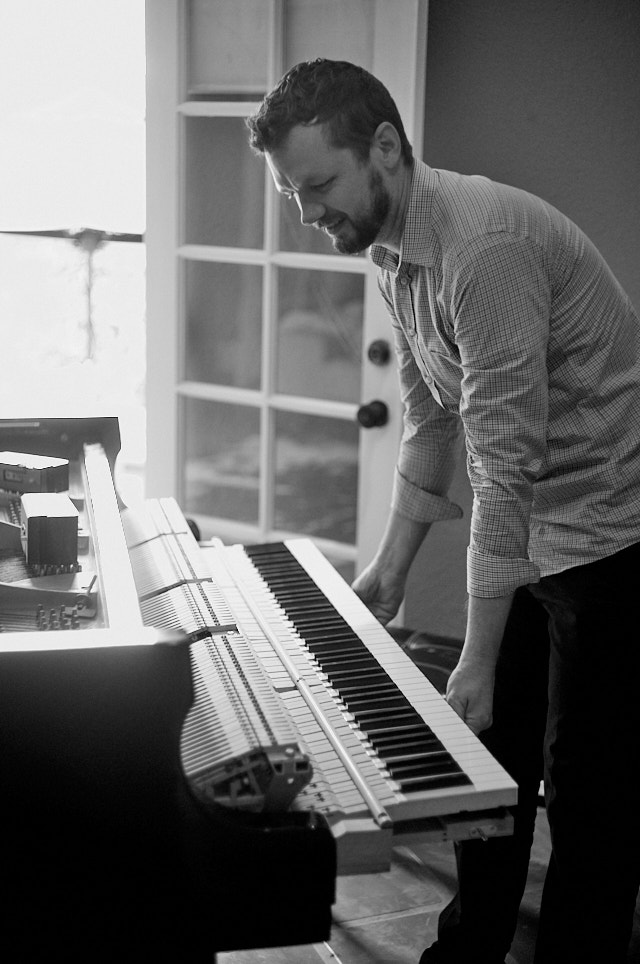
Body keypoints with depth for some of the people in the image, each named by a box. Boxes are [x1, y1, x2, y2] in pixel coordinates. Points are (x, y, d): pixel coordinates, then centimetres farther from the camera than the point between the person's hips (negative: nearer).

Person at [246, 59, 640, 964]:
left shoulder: (484, 245, -28)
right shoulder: (393, 248, 2)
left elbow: (507, 468, -29)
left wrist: (478, 663, -25)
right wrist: (392, 564, 10)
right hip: (527, 526, 9)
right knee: (492, 752, 17)